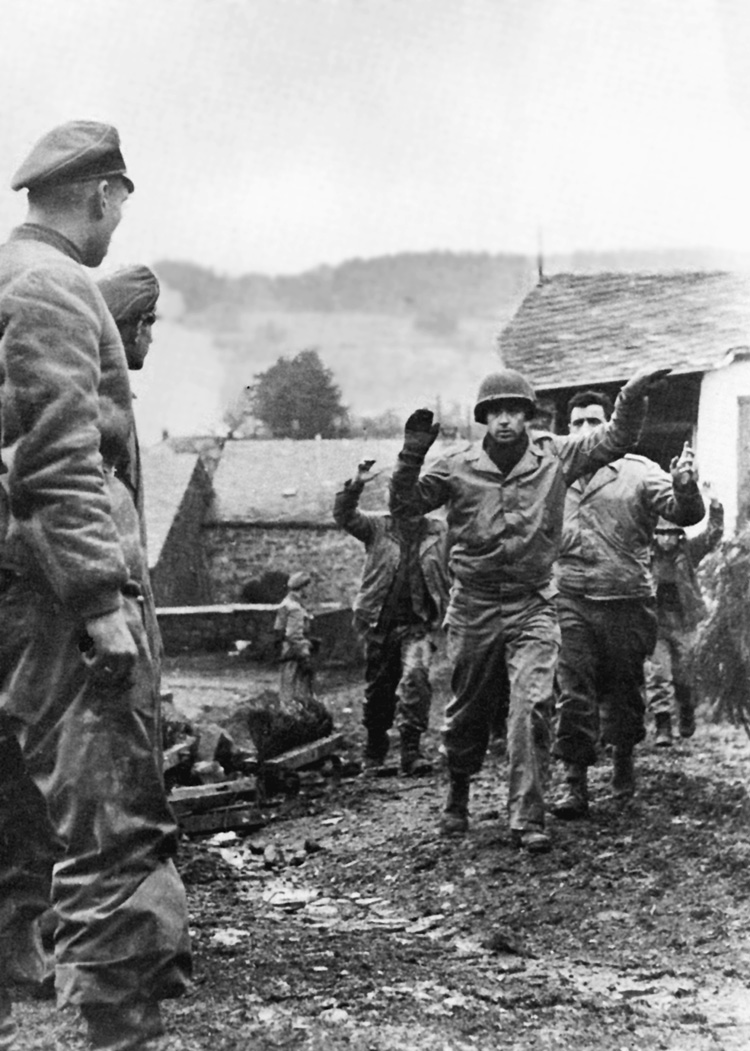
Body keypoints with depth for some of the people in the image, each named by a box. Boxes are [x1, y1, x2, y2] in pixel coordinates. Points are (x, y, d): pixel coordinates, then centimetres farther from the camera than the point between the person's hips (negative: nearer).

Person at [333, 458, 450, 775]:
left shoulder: (440, 532, 8)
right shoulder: (378, 528, 4)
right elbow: (343, 515, -9)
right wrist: (356, 485, -23)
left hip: (419, 624, -1)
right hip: (380, 623, 1)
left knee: (415, 676, -23)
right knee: (378, 687, 11)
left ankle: (411, 748, -19)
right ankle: (375, 745, 33)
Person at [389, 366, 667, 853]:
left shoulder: (555, 456, 1)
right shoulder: (457, 469, -2)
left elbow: (616, 441, 4)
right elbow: (403, 506, -2)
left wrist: (632, 397, -12)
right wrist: (413, 454, -15)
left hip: (532, 606, -1)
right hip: (474, 606, 1)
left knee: (532, 707, -14)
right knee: (467, 711, 14)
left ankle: (528, 818, -9)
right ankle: (458, 797, 37)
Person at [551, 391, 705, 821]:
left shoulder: (639, 472, -2)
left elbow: (684, 514, -13)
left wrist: (685, 487, -34)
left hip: (627, 599, -1)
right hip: (571, 600, 1)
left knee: (624, 689, 14)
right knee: (573, 693, -5)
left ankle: (624, 762, 37)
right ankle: (575, 784, -1)